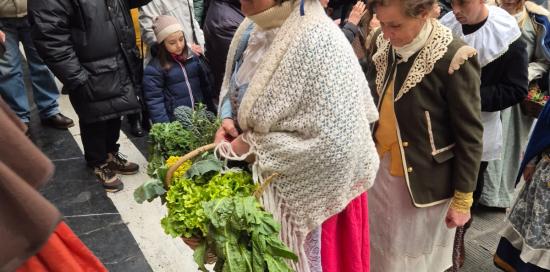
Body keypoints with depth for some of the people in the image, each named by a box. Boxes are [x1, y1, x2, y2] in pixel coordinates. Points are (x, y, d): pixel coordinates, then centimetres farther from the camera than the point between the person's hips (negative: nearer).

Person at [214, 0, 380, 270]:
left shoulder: (318, 42, -27)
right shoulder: (253, 26, -1)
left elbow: (331, 141, -30)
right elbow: (235, 88, 14)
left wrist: (250, 146, -21)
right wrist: (228, 119, -7)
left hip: (304, 186, -7)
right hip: (261, 177, 7)